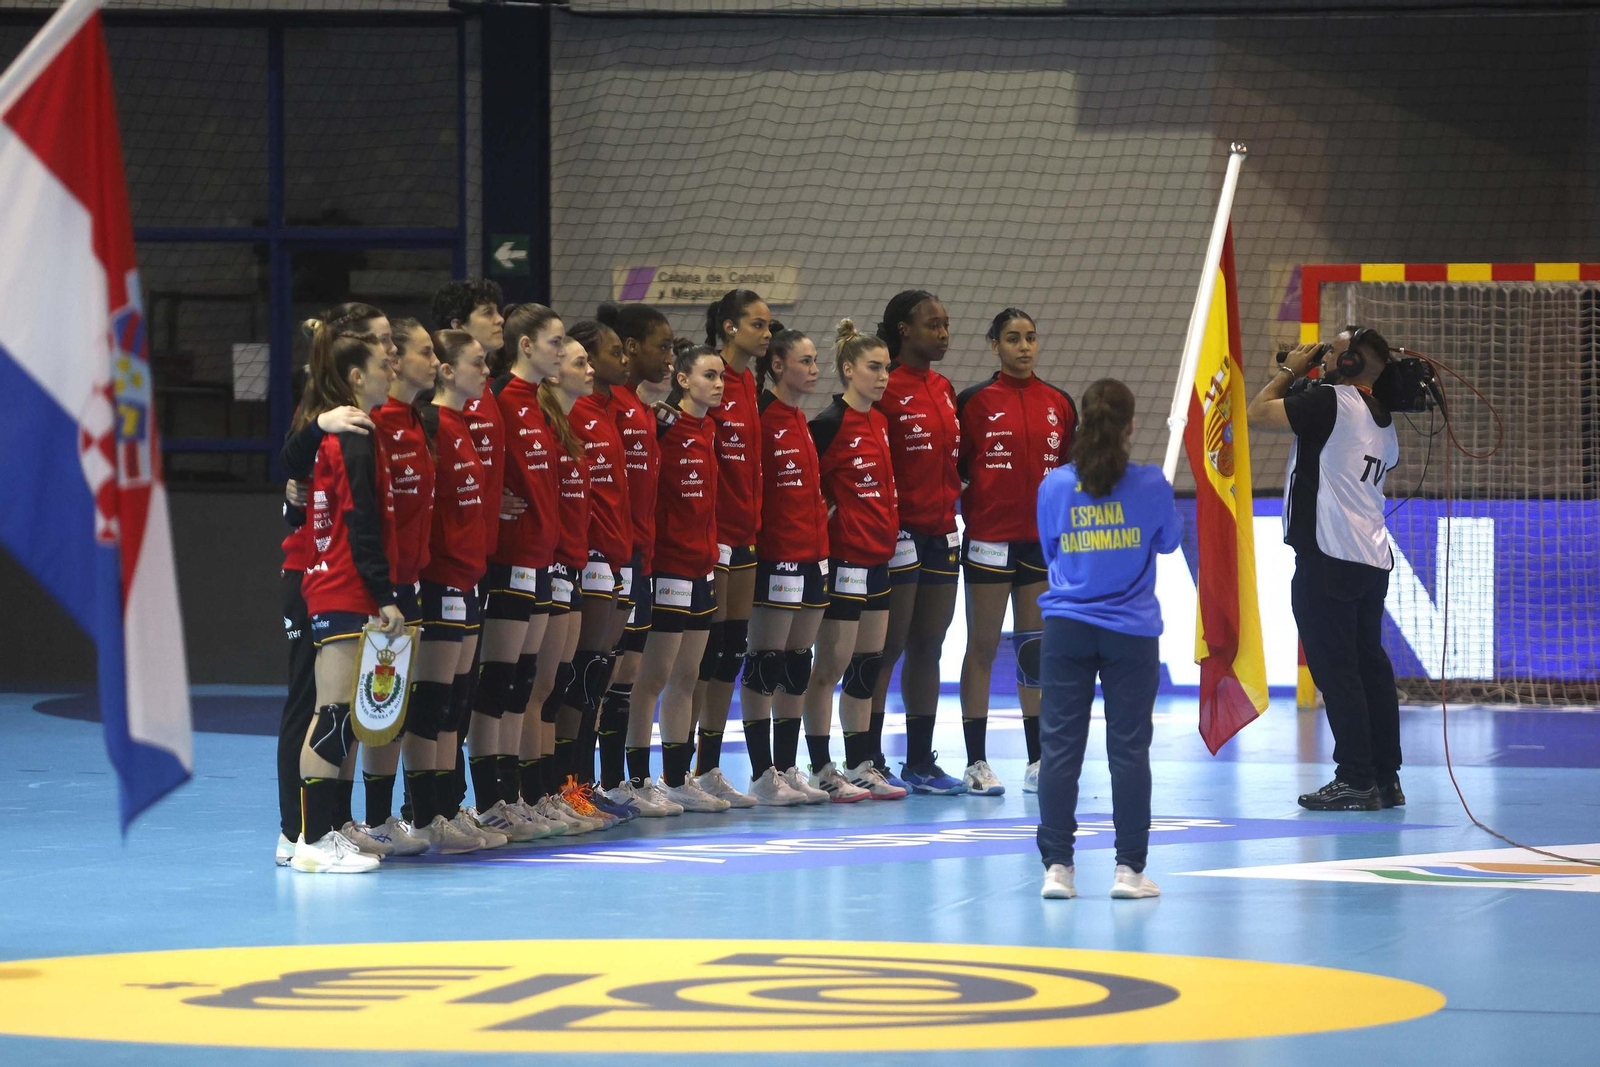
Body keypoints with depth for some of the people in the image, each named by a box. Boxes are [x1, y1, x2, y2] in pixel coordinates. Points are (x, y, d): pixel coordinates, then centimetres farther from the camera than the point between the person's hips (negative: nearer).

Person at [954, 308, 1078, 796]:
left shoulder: (1059, 403, 8)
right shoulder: (975, 401, -2)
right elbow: (954, 468, 0)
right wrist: (968, 504, -8)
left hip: (1044, 538, 3)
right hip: (989, 538, -3)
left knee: (1038, 650, 6)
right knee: (982, 646, 0)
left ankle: (1038, 762, 11)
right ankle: (976, 763, 3)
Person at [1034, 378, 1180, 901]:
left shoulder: (1054, 486, -2)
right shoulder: (1150, 485, -7)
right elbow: (1170, 540, 11)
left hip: (1067, 627, 1)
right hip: (1131, 631, -1)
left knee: (1060, 745, 3)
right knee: (1128, 747, 3)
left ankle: (1056, 866, 1)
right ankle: (1129, 867, 4)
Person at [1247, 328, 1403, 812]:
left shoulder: (1331, 401, -12)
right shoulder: (1383, 423, 15)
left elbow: (1257, 414, -10)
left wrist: (1288, 372, 5)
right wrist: (1298, 379, 27)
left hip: (1328, 558, -9)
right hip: (1372, 558, 9)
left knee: (1335, 667, -6)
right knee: (1370, 665, 12)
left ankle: (1355, 780, -7)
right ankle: (1386, 778, 13)